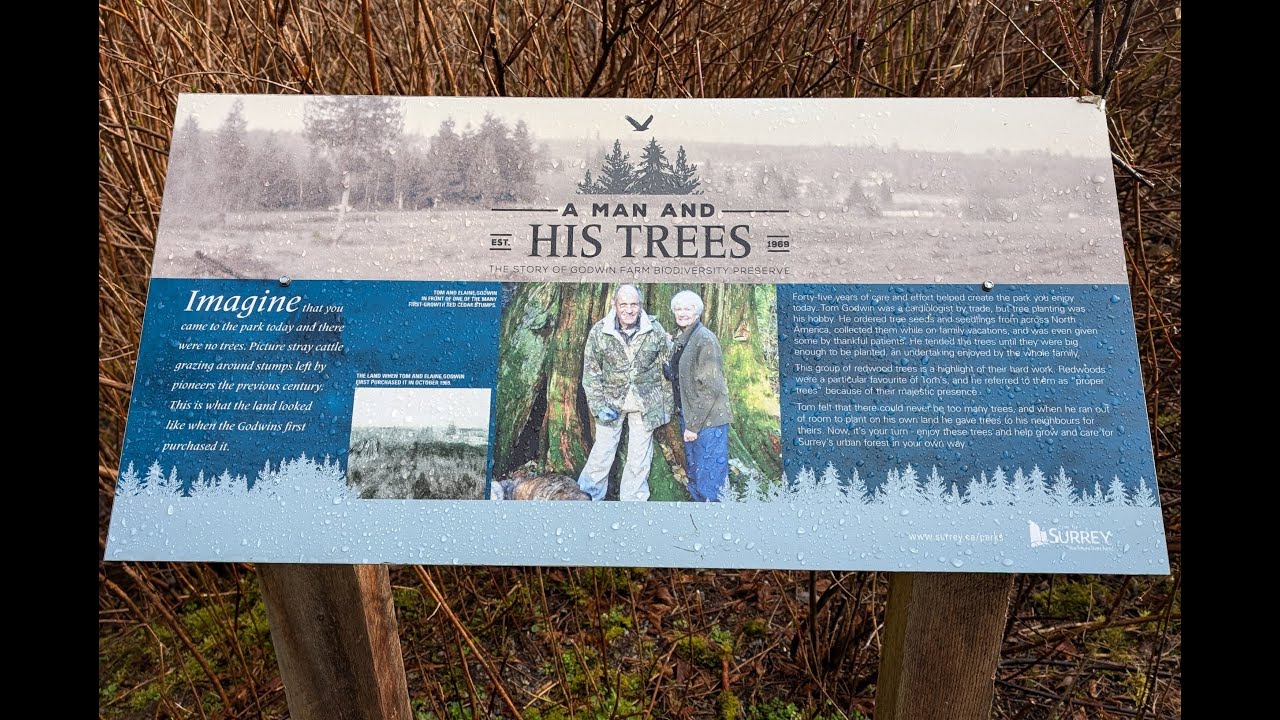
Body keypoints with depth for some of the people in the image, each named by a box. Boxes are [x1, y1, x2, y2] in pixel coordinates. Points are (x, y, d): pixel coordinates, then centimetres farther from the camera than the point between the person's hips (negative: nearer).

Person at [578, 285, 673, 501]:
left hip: (645, 404, 1)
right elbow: (591, 373, -4)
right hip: (611, 402, -1)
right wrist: (598, 406, -10)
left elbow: (666, 372, 0)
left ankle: (633, 500, 26)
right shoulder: (599, 332, -9)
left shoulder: (656, 331, -8)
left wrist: (666, 407, 2)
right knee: (602, 453, 5)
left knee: (640, 458, 10)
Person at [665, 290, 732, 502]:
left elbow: (711, 387, -19)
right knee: (693, 476, 19)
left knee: (709, 480, -1)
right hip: (689, 417, 9)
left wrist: (694, 425, -19)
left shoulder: (705, 339, -16)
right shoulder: (681, 339, 10)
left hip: (707, 421, -9)